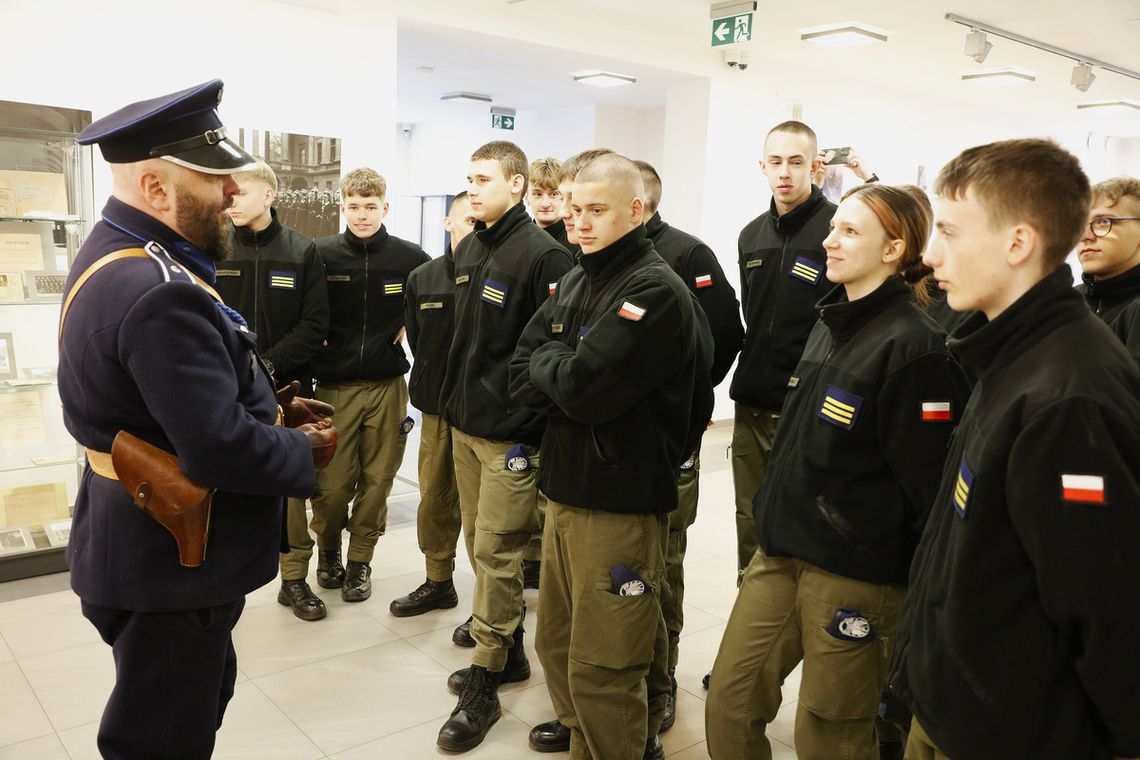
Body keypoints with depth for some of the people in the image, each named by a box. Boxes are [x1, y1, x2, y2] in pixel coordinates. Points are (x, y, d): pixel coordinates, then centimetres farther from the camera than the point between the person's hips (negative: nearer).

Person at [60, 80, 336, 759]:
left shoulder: (115, 254, 5)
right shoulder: (159, 294, -29)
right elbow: (222, 449, -32)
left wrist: (268, 408, 2)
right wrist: (304, 450, -14)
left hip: (142, 545, 10)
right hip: (170, 568, -10)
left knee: (204, 693, 28)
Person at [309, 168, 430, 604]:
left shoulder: (409, 257, -1)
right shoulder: (322, 255, -3)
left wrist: (410, 324, 2)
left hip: (387, 385, 1)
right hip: (334, 386, -1)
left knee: (377, 481, 7)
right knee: (331, 484, 1)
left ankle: (360, 560, 25)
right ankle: (328, 550, 29)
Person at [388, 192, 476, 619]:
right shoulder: (422, 278, 8)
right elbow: (416, 339, 15)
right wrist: (431, 385, 8)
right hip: (437, 407, 5)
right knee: (434, 497, 14)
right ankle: (438, 581, 30)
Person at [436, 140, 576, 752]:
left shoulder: (542, 255, -15)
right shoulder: (467, 250, 11)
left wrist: (528, 424, -17)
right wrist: (454, 399, 16)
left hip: (510, 434, -8)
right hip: (463, 425, 8)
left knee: (496, 553, 0)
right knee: (483, 545, 16)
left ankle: (483, 682, 15)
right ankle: (509, 651, 33)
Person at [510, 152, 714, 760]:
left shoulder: (657, 292, -15)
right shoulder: (574, 283, 11)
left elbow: (582, 389, -24)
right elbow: (521, 376, 6)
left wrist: (548, 363, -5)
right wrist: (566, 373, -12)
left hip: (620, 500, -8)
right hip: (564, 491, 8)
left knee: (600, 672, 2)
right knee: (557, 647, 19)